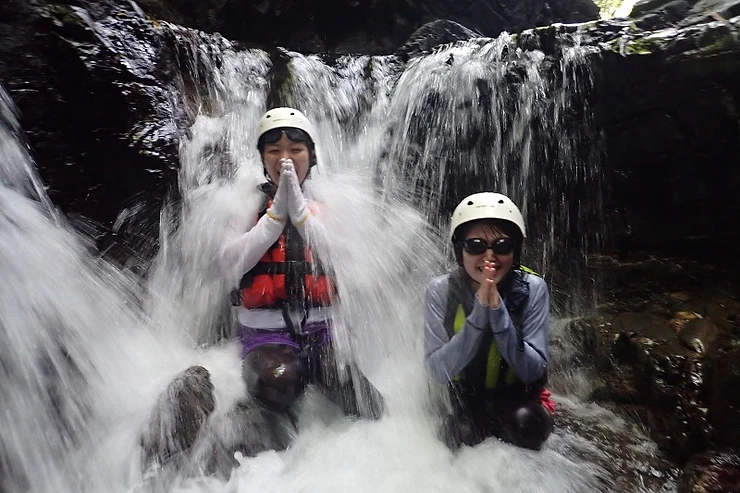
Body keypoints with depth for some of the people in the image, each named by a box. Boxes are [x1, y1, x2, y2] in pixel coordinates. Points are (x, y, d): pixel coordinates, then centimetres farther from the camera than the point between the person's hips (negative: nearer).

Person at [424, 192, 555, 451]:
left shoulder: (532, 288, -18)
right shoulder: (441, 290, -18)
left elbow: (532, 371, -19)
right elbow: (439, 371, -23)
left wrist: (498, 311, -34)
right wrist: (479, 312, -34)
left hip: (517, 398, 2)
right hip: (460, 398, -1)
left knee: (526, 421, -28)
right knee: (463, 434, -29)